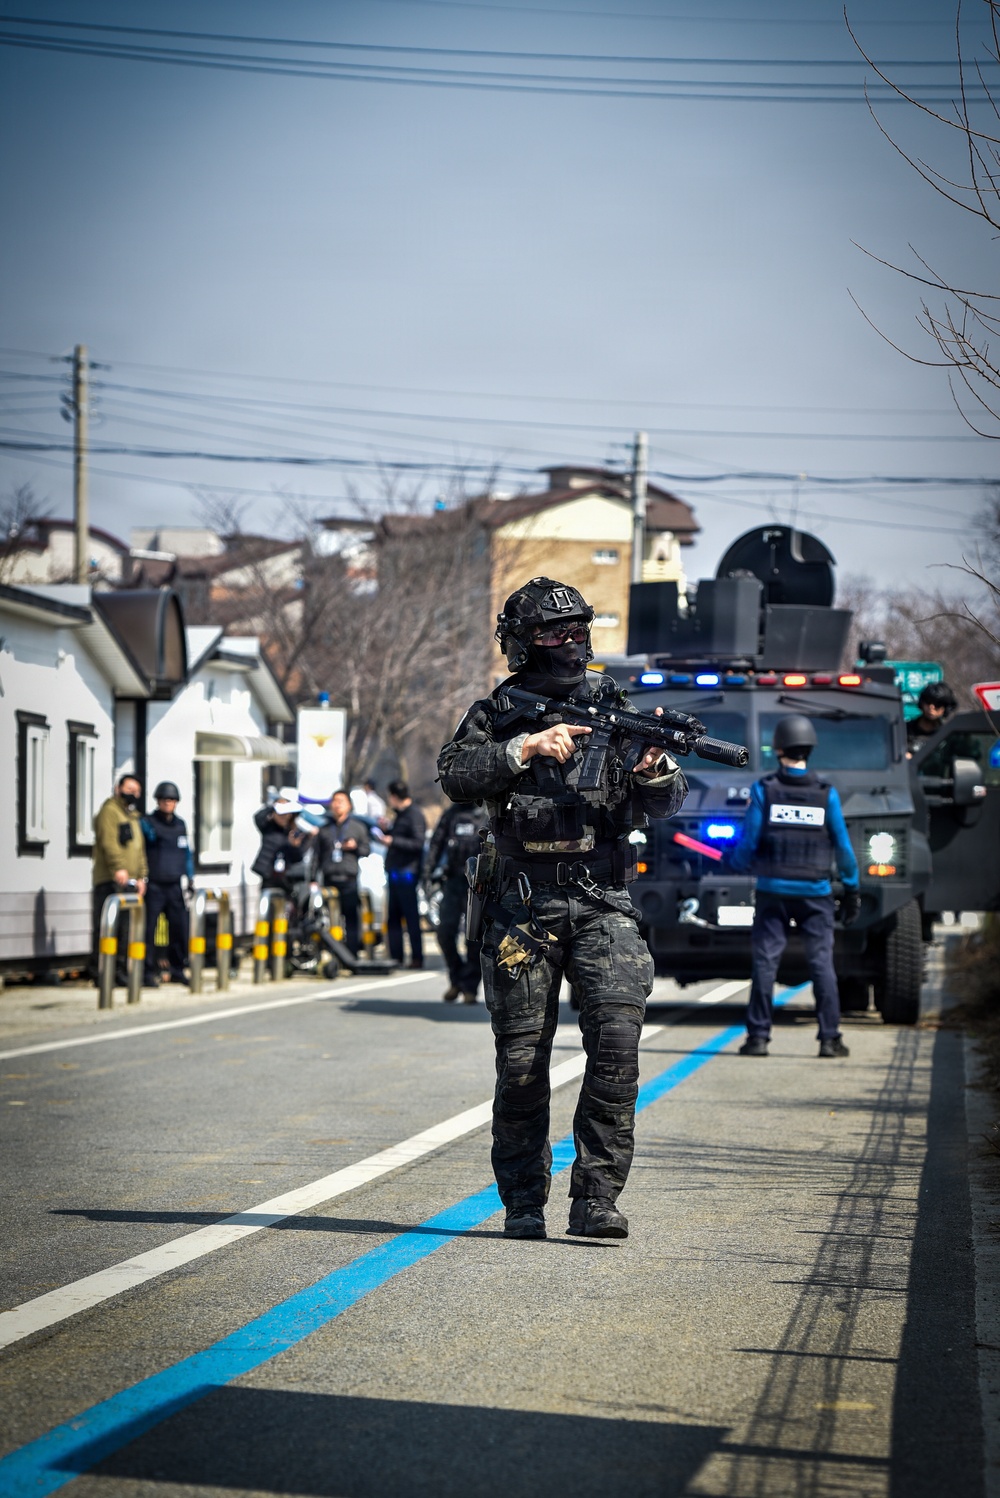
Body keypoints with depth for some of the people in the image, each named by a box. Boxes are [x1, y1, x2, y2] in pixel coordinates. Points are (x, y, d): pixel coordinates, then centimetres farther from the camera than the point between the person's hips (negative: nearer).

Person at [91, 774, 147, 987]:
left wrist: (141, 876, 17)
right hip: (110, 881, -9)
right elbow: (109, 842, -16)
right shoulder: (109, 811, -3)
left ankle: (120, 972, 11)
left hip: (129, 881, 9)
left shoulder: (134, 816, 25)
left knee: (125, 928, 7)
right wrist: (118, 868, -26)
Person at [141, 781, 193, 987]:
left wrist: (190, 877, 16)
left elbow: (187, 852, 23)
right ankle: (148, 971, -2)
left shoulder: (180, 825, 15)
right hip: (153, 887, -5)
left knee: (180, 929, 5)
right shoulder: (148, 823, -3)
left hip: (175, 887, 5)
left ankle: (177, 970, 17)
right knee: (149, 929, -6)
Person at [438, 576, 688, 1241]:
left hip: (601, 903, 0)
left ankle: (596, 1197, -14)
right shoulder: (496, 714, 7)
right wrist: (525, 748, -21)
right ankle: (524, 1204, 14)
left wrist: (654, 770, -18)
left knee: (618, 1036, -17)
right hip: (522, 908, 0)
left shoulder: (615, 708, 10)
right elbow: (455, 774, -10)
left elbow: (666, 804, 5)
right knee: (522, 1061, 2)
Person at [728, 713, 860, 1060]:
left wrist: (734, 863, 19)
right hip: (815, 892, 0)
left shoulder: (764, 790, -5)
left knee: (765, 962, 4)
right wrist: (851, 891, 9)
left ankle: (758, 1036, 3)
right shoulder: (826, 794, -2)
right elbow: (842, 846, 1)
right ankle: (830, 1038, 0)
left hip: (773, 891, 0)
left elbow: (748, 843, -3)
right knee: (822, 963, 3)